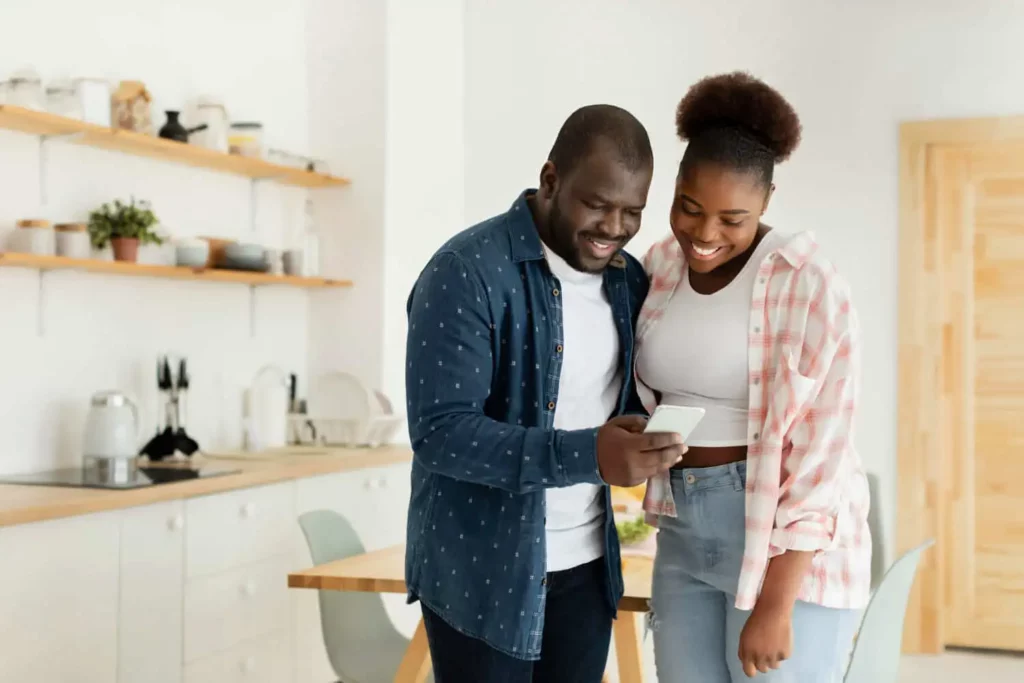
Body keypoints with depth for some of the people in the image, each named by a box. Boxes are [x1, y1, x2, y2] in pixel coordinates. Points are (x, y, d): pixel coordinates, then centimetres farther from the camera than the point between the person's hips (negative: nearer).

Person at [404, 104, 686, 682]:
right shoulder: (466, 273, -16)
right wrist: (586, 455, -33)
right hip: (480, 569, -6)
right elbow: (440, 432, -23)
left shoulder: (629, 281, 4)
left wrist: (645, 440, -8)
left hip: (586, 565, 6)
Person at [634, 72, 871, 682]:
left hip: (788, 546, -6)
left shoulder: (809, 288, -16)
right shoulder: (661, 266, 4)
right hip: (685, 535, 6)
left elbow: (817, 459, -17)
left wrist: (775, 604, -18)